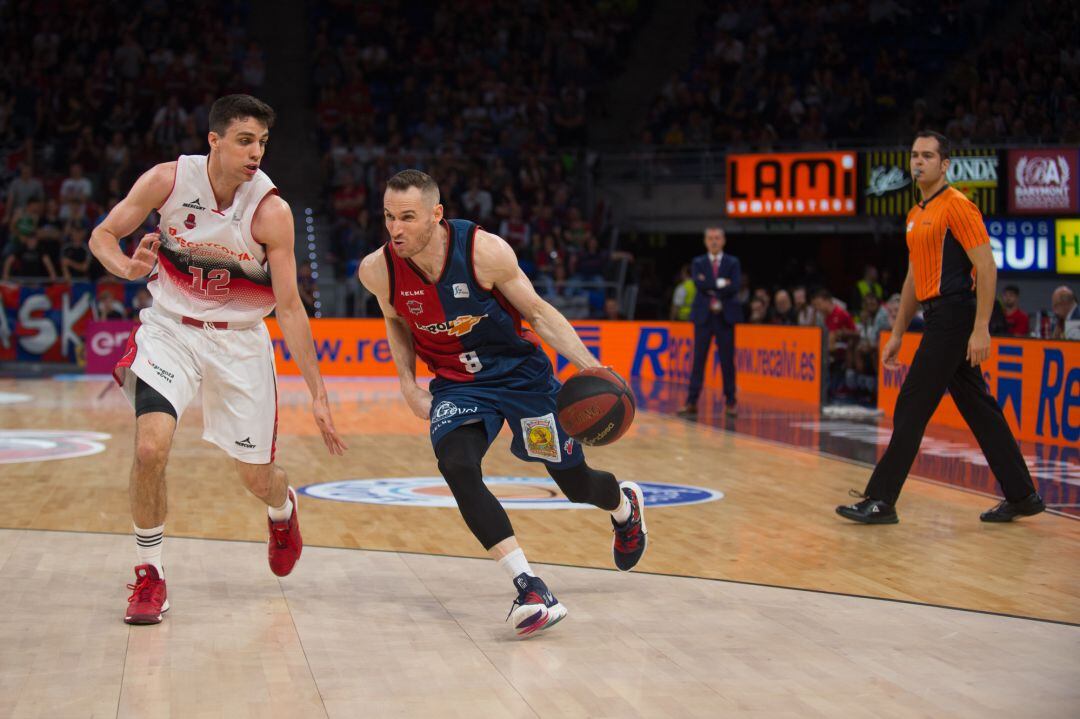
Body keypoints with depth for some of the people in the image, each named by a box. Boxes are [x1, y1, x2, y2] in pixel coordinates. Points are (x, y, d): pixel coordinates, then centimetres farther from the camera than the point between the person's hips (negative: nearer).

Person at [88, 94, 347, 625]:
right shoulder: (167, 180, -15)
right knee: (150, 448, -22)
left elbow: (289, 308, -15)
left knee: (257, 478, 7)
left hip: (239, 341, 0)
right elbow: (102, 235, -2)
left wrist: (318, 393, -18)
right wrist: (127, 266, -27)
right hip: (170, 328, 0)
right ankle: (149, 575, -2)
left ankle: (282, 508, 47)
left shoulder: (271, 211, -19)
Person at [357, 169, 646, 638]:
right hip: (456, 385, 2)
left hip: (520, 372, -2)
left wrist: (591, 368, -18)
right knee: (457, 468, -29)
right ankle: (530, 590, -27)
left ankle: (625, 504, 49)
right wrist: (408, 384, -3)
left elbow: (537, 311, -10)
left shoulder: (486, 251, -25)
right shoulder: (377, 270, -16)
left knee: (575, 482, 9)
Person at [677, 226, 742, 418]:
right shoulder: (698, 262, 9)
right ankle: (691, 402, -2)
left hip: (725, 316, 0)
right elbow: (699, 284, -9)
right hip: (703, 316, 1)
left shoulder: (733, 262, 7)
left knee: (727, 360, 1)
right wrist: (720, 283, -11)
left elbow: (735, 286, -9)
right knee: (698, 359, -2)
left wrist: (711, 287, -9)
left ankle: (730, 402, 8)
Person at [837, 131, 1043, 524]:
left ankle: (881, 501, -3)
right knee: (979, 410, 11)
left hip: (953, 317, -9)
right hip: (940, 319, 9)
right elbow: (914, 278, 23)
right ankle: (1021, 495, 17)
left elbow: (986, 268, -15)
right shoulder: (916, 215, 17)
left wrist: (981, 329, -21)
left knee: (911, 408, -7)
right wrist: (897, 334, 21)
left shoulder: (957, 206, -10)